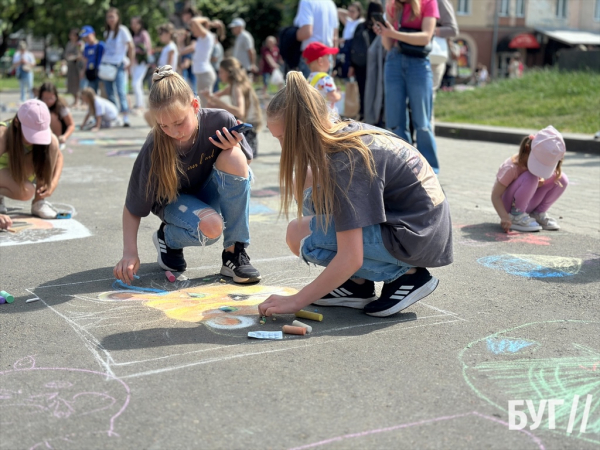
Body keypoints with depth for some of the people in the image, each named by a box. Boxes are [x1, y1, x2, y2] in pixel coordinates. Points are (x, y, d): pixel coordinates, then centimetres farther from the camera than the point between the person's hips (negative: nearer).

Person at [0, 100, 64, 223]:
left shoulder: (42, 131, -24)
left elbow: (58, 156, -3)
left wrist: (53, 184, -22)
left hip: (22, 171, 4)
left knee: (52, 144, -25)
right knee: (25, 192, -38)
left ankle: (39, 202, -13)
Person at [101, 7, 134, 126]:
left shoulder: (122, 30, -3)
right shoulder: (106, 32, 15)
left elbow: (131, 47, -3)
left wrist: (130, 62, -8)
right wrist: (102, 64, 9)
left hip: (119, 65, -6)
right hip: (106, 65, 6)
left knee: (121, 91, -15)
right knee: (109, 93, 3)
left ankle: (126, 119, -16)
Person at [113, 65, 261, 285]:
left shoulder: (221, 121, -24)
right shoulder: (153, 150, -27)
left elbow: (243, 165, -6)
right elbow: (133, 208, -16)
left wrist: (234, 149, -28)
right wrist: (130, 252, -27)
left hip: (210, 194, 3)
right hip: (174, 200, -3)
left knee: (233, 159, -31)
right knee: (211, 227, -36)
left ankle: (235, 252, -18)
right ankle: (168, 238, 2)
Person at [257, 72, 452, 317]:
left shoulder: (345, 161, -25)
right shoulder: (348, 131, 0)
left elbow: (350, 258, -27)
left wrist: (296, 301, -20)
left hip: (416, 239, -9)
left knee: (300, 235, -13)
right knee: (313, 195, 9)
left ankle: (406, 274, -5)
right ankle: (358, 284, 7)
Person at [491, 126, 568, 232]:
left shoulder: (545, 162, -11)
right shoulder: (512, 167, -27)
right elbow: (495, 196, -26)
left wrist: (542, 182, -21)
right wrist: (504, 217, -41)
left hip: (526, 205, 6)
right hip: (509, 205, -6)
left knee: (562, 179, -10)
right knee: (530, 178, -34)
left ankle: (538, 213, 1)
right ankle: (516, 215, -17)